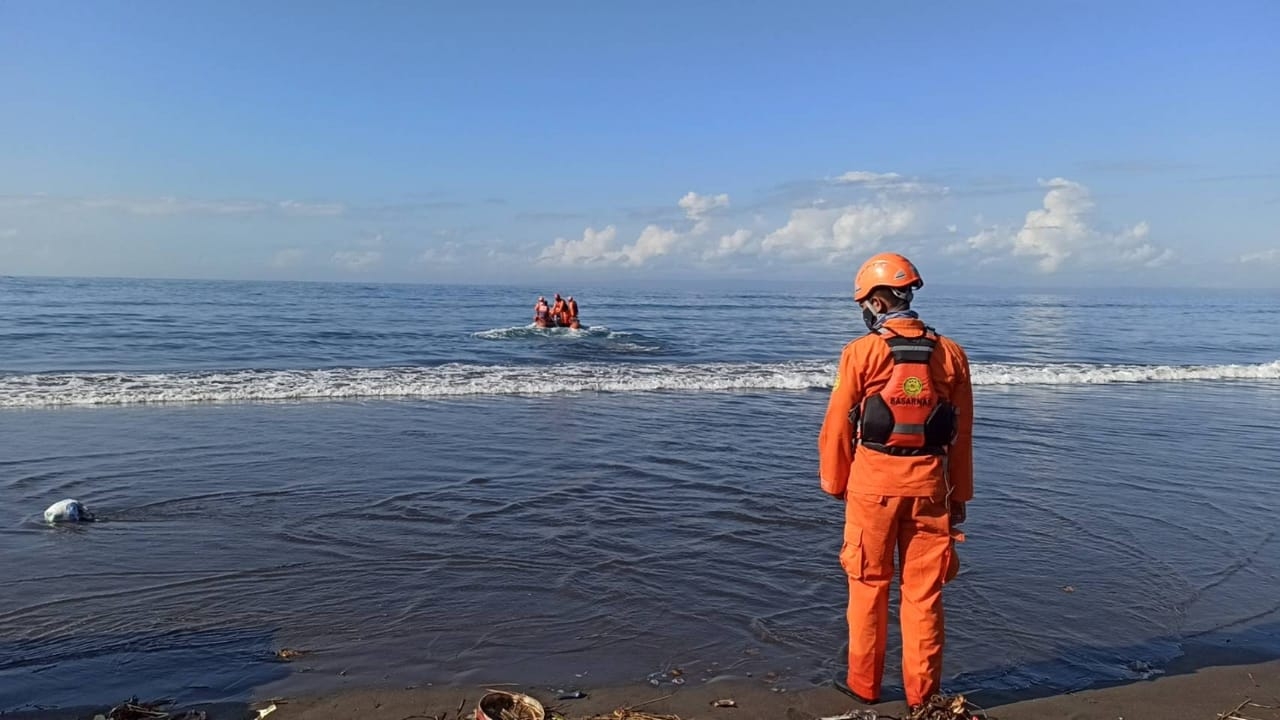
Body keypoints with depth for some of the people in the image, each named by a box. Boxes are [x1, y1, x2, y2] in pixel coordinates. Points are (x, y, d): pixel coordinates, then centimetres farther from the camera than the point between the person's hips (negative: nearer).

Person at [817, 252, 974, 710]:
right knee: (924, 592, 11)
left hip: (872, 482, -2)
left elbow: (837, 428, -4)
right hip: (928, 484, 3)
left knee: (869, 586, 11)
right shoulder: (950, 353, 2)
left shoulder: (862, 352, -8)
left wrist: (836, 483, 9)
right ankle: (922, 692, 21)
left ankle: (864, 683, 22)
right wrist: (960, 495, 14)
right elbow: (962, 435, 6)